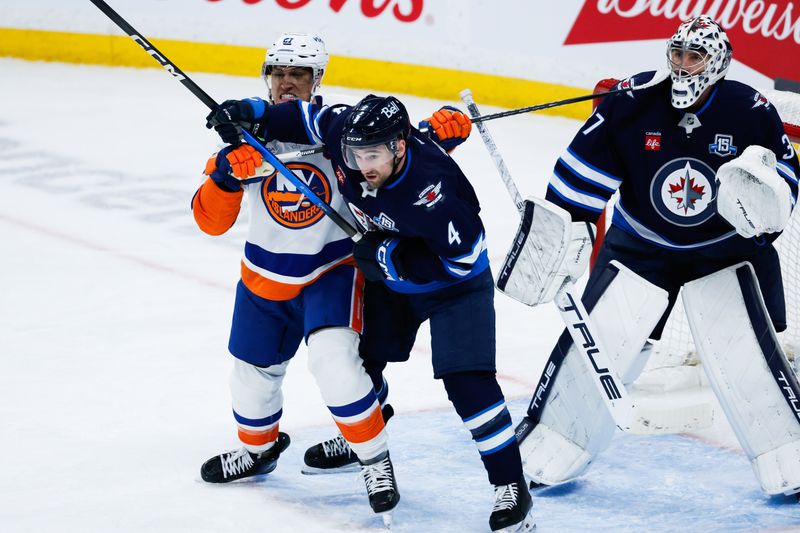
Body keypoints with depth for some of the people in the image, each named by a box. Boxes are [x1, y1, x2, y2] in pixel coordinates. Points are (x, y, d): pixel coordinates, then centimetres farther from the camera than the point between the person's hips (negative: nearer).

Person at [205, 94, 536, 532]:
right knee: (360, 356, 18)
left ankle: (511, 488, -11)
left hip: (454, 282, -7)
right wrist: (253, 112, -10)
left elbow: (466, 257, -32)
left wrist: (395, 258, -31)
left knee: (466, 380, -18)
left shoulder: (431, 190, -40)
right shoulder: (345, 130, -23)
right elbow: (308, 116, -2)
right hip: (389, 274, 7)